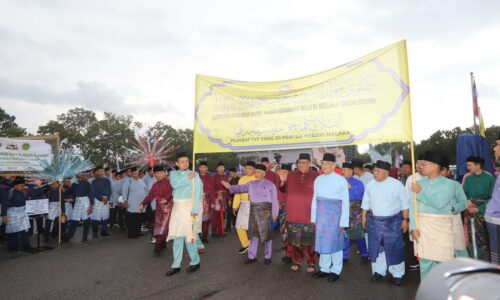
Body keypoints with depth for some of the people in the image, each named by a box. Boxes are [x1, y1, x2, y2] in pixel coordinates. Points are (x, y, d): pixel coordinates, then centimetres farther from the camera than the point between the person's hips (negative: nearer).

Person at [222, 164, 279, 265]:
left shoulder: (270, 185, -3)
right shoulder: (251, 184, 9)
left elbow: (274, 200, -5)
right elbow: (241, 188, 0)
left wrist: (274, 214, -8)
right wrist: (230, 187, -16)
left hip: (265, 211, -4)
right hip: (254, 211, 4)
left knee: (266, 234, 5)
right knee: (254, 234, 11)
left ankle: (267, 256, 21)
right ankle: (252, 256, 22)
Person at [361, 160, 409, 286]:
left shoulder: (396, 184, -9)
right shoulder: (370, 184, 2)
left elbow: (404, 203, -3)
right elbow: (366, 202, 10)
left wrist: (405, 219, -5)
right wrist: (364, 216, 8)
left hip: (393, 221, -3)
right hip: (374, 221, 3)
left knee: (394, 248, 3)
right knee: (376, 248, 10)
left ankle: (397, 274, 20)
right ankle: (378, 271, 26)